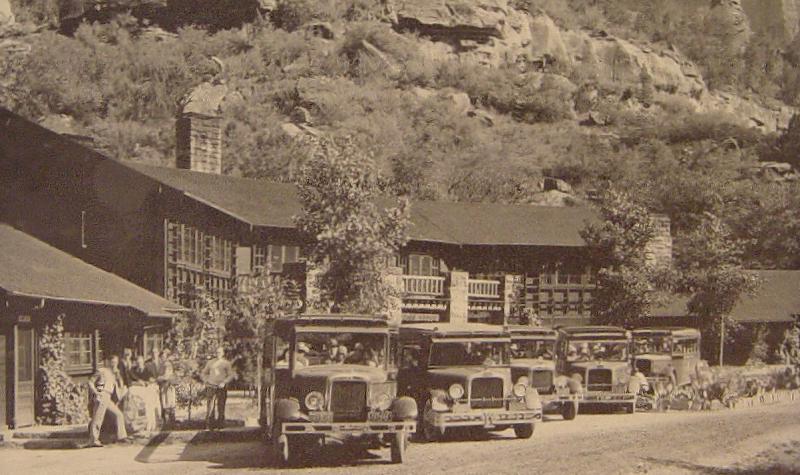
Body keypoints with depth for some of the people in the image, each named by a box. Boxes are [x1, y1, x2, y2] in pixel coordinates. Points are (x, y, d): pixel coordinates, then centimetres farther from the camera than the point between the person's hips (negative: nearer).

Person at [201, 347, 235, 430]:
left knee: (221, 407, 0)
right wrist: (206, 381, 3)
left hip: (222, 388, -1)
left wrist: (224, 382, -17)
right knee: (210, 406, -11)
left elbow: (231, 375, -1)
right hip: (211, 387, 1)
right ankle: (209, 425, -13)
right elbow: (203, 374, 22)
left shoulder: (226, 363, 8)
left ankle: (220, 425, 7)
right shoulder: (210, 363, 16)